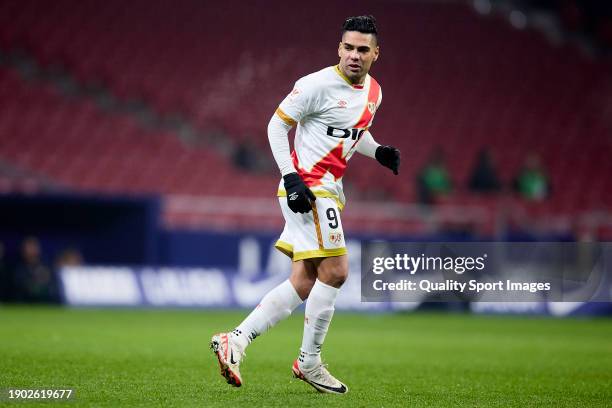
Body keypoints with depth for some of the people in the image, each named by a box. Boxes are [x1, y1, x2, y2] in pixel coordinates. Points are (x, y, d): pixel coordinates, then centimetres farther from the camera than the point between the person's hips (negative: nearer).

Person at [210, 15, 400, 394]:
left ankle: (235, 341, 4)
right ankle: (309, 363, 2)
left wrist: (378, 151, 7)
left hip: (328, 190, 9)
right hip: (307, 185, -9)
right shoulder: (318, 84, -13)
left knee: (303, 284, 6)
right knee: (335, 271, -10)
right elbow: (277, 125, -9)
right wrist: (291, 177, -19)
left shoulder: (373, 92, 12)